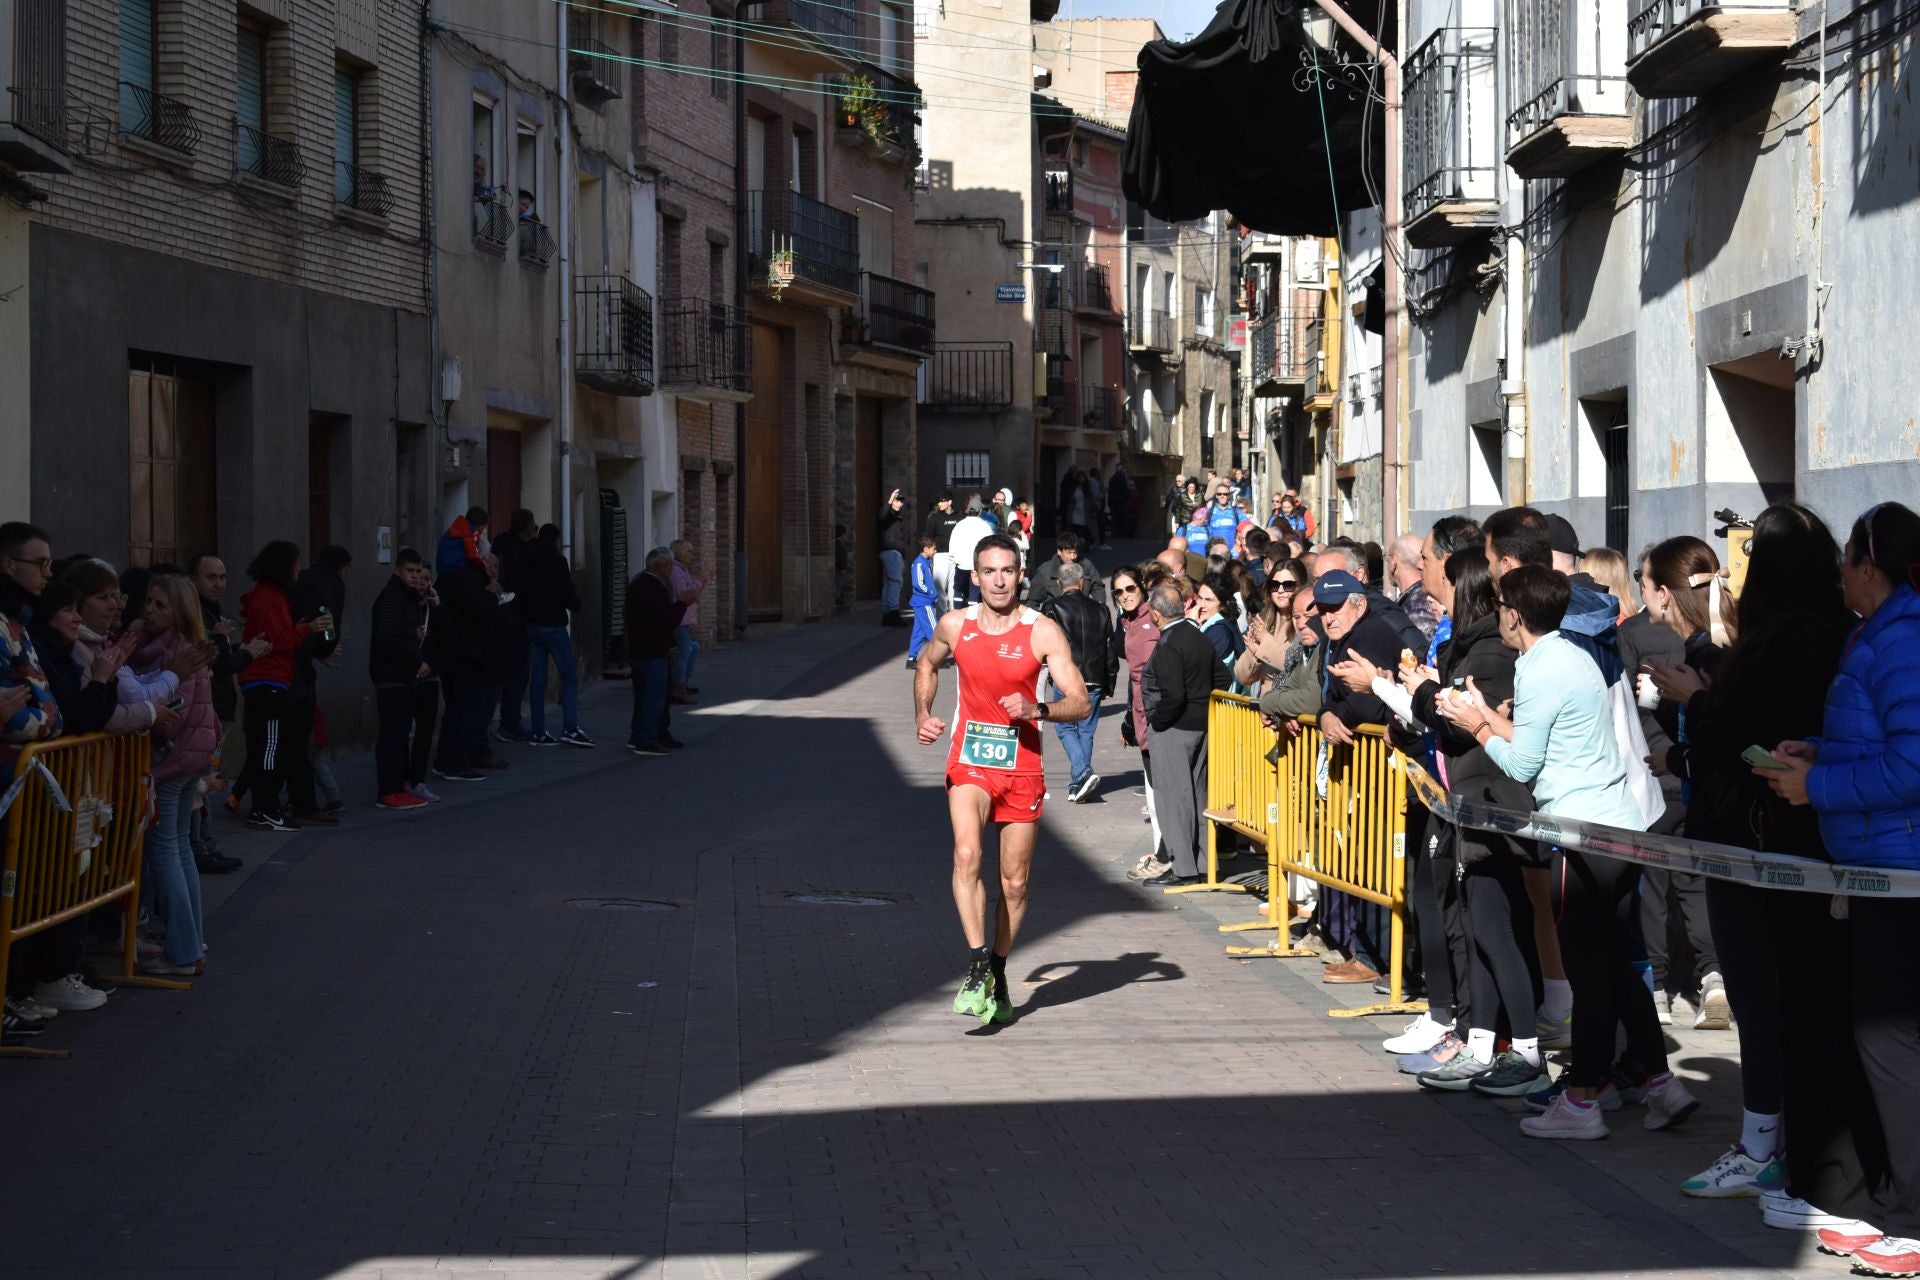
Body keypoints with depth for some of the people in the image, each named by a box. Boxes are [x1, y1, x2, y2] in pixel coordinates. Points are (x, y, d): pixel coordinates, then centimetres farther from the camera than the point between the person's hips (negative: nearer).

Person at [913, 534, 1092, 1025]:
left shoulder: (1043, 632, -7)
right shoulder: (954, 625, 0)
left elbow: (1081, 704, -10)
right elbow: (927, 665, 23)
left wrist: (1036, 710, -28)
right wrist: (922, 715, 8)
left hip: (1021, 766, 0)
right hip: (969, 762, 0)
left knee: (1015, 881, 7)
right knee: (966, 855, -25)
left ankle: (998, 973, 26)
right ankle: (977, 968, -27)